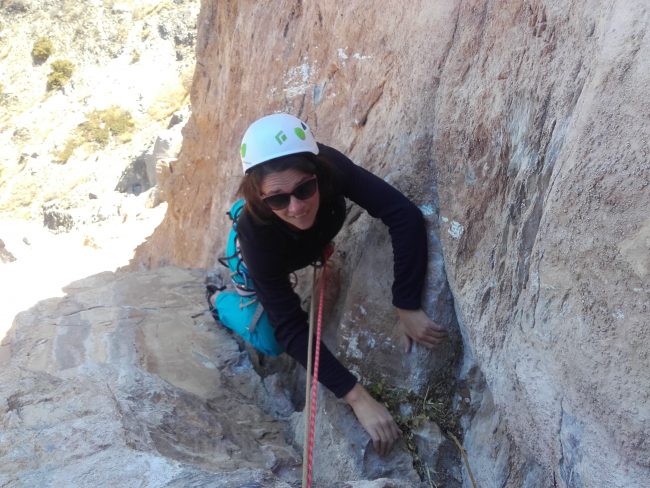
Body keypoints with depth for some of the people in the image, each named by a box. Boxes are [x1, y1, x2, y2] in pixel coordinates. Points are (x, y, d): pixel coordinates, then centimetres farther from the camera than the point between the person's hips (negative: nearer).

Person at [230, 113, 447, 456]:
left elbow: (405, 215, -46)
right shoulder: (256, 234, -47)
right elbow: (290, 328, -43)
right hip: (259, 255, -3)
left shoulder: (326, 166, -44)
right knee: (270, 341, -2)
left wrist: (407, 308, -50)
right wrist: (358, 397, -49)